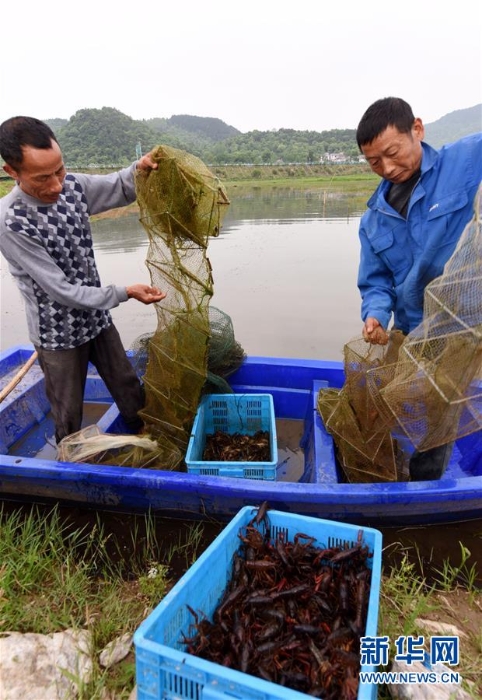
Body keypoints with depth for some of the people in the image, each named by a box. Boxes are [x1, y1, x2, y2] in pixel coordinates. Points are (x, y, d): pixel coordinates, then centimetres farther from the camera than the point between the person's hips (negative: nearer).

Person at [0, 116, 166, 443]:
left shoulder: (72, 185, -8)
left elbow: (120, 187, 7)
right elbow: (61, 291, -24)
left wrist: (140, 169, -17)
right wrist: (124, 293, -22)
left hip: (97, 318, 6)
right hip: (58, 335, -5)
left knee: (131, 391, 19)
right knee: (70, 416, 14)